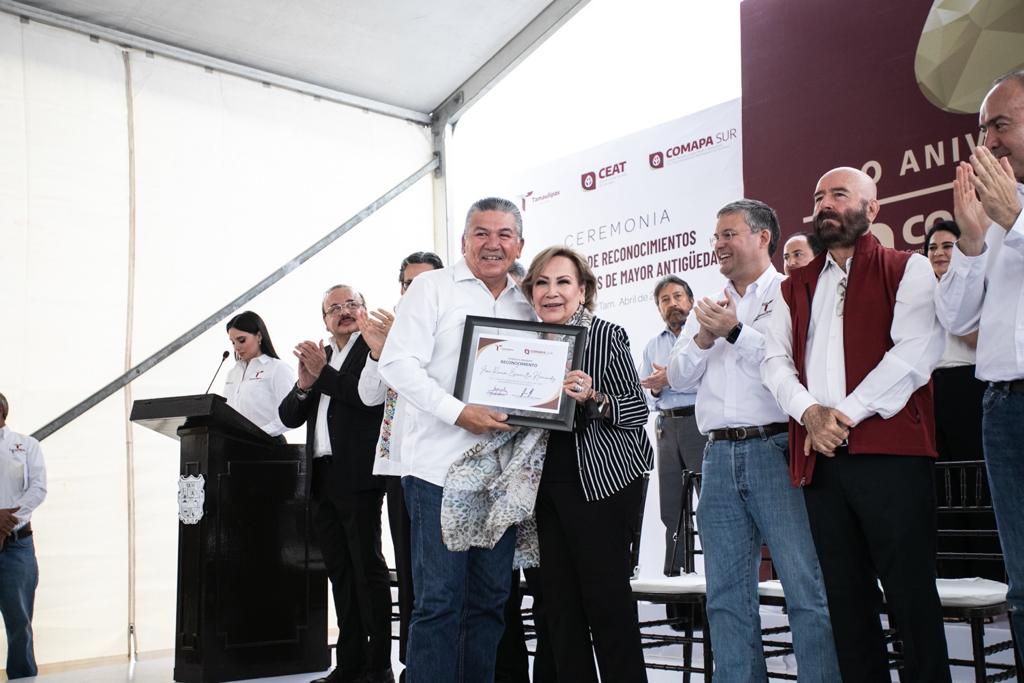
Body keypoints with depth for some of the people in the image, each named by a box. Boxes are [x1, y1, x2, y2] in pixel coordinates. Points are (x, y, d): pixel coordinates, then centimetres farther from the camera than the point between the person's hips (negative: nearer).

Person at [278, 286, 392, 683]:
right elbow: (289, 417, 13)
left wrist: (322, 374, -15)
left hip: (358, 476, -7)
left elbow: (374, 397, -18)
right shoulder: (318, 356, 17)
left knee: (368, 569, -3)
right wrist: (304, 384, -6)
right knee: (340, 572, 10)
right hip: (322, 479, 7)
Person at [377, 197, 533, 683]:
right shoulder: (432, 288, 1)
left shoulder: (527, 305, 16)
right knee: (439, 601, -4)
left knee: (489, 600, 10)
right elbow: (398, 364, -9)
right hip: (440, 467, -5)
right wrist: (460, 413, -18)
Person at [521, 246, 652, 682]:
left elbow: (638, 410, -8)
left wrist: (593, 398, -23)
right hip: (547, 481, 5)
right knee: (559, 597, 7)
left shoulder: (606, 335, -6)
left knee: (606, 593, -3)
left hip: (604, 479, -5)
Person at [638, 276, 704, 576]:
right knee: (671, 506, 9)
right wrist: (656, 389, -4)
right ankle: (673, 574, 15)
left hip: (700, 424, -6)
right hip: (667, 426, 6)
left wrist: (672, 379, -14)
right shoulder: (652, 346, 20)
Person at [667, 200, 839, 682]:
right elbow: (679, 377, 15)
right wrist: (702, 340, -1)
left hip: (775, 448, -6)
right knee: (727, 594, 9)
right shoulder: (706, 308, 21)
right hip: (720, 455, 6)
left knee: (806, 587, -8)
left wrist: (735, 332, -12)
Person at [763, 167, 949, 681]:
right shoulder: (795, 287, 20)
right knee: (845, 596, 9)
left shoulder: (907, 270, 5)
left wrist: (847, 414, -13)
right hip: (820, 459, 5)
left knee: (910, 593, -2)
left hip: (890, 452, -4)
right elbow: (776, 361, 10)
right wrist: (809, 413, -9)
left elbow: (916, 351, -9)